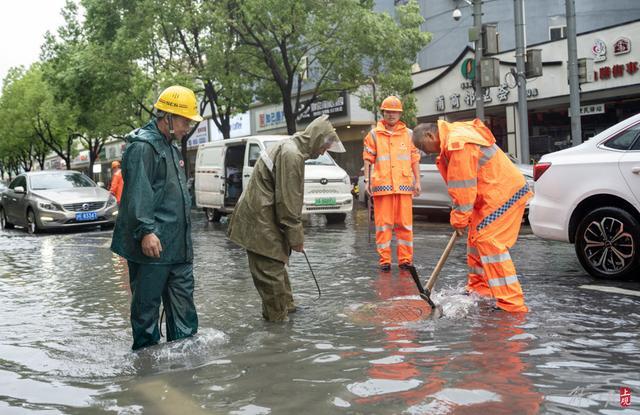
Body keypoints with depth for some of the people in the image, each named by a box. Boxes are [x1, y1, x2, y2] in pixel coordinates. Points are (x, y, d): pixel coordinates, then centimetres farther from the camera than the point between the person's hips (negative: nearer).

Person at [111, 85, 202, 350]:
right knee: (146, 307, 2)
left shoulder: (171, 147, 20)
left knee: (183, 306, 12)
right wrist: (146, 231, -28)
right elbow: (138, 193, -21)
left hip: (178, 247, 10)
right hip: (152, 247, -9)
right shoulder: (142, 146, -11)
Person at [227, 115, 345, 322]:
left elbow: (291, 197, 20)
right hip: (260, 221, -11)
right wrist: (296, 236, -14)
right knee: (271, 270, -4)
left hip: (261, 216, 11)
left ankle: (286, 305, 34)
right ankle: (278, 317, 4)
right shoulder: (291, 155, -20)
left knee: (276, 264, 21)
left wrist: (295, 233, 21)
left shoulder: (292, 149, 14)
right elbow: (287, 201, -21)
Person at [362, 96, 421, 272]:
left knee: (405, 224, 3)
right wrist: (367, 180, -1)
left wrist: (417, 181, 8)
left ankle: (405, 259, 10)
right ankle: (384, 260, 7)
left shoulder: (408, 134, 11)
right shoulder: (374, 134, 8)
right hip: (382, 185, -1)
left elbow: (415, 158, 13)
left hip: (404, 185, 1)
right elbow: (368, 158, 7)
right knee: (383, 224, 1)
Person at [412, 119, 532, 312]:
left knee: (489, 241, -15)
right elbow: (460, 185, 15)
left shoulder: (457, 144, -22)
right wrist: (460, 217, 11)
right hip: (495, 193, 11)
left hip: (504, 193, -11)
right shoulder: (454, 136, 12)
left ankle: (512, 302, -15)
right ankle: (478, 289, 27)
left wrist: (459, 219, -10)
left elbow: (463, 187, -20)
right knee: (477, 237, 17)